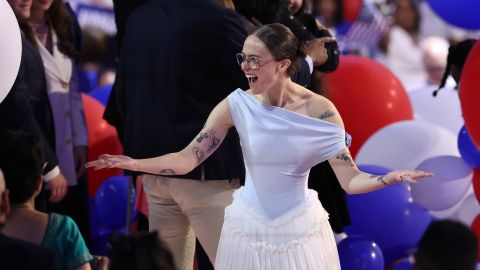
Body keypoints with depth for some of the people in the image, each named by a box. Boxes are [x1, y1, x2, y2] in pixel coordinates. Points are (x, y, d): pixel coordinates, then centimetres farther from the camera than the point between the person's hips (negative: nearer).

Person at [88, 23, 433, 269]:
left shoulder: (320, 111, -12)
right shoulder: (237, 105, -9)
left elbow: (351, 179, -13)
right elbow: (187, 159, -10)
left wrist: (391, 177, -32)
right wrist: (132, 163, -22)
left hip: (300, 230, -1)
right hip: (248, 227, 1)